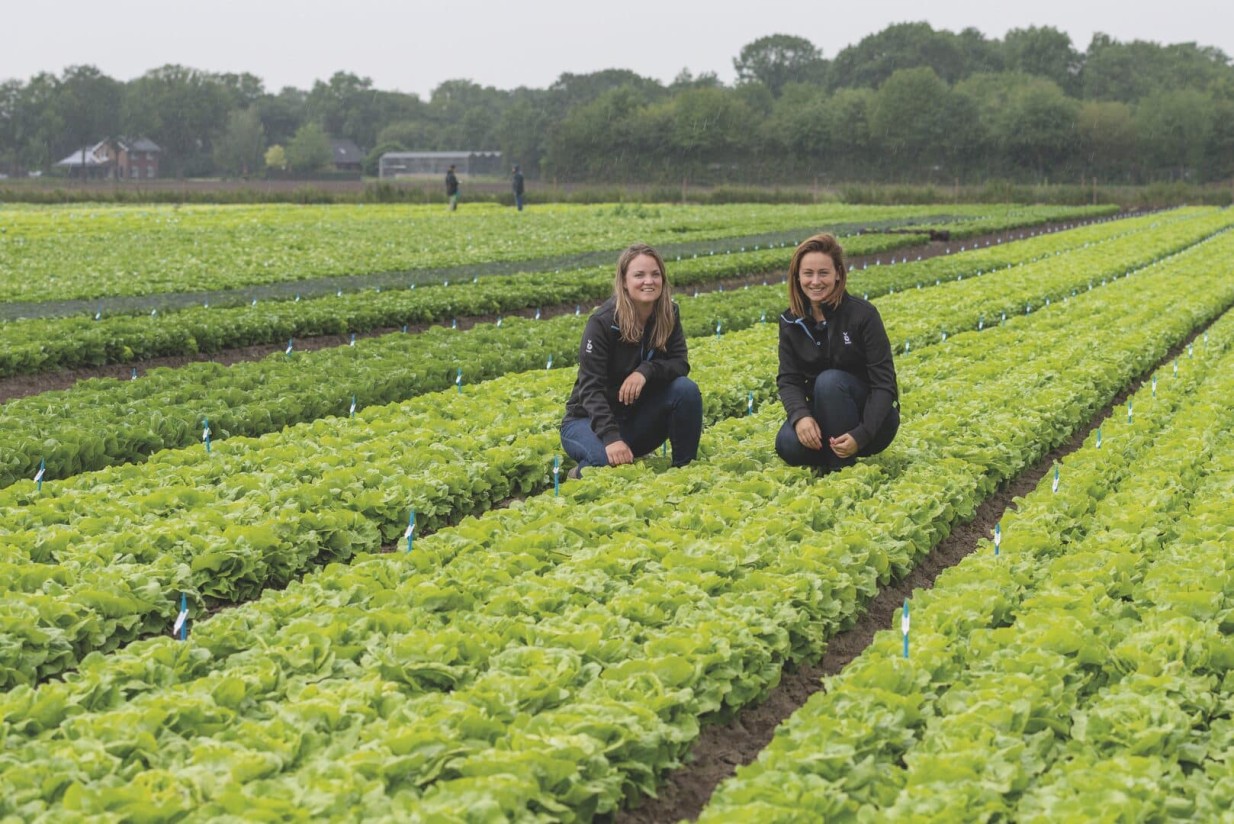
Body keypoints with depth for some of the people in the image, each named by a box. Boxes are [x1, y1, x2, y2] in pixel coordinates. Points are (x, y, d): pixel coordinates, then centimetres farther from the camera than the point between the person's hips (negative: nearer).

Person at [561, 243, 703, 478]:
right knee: (612, 461, -37)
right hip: (591, 420, -5)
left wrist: (646, 370, -32)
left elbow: (680, 364, -10)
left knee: (686, 389, -21)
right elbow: (590, 388, -26)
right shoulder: (603, 322, -21)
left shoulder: (668, 315, -5)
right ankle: (581, 474, -2)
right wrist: (611, 438, -40)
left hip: (638, 419, 5)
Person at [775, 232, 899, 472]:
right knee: (787, 444, -29)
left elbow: (884, 383, -18)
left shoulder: (862, 314, -15)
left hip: (871, 421, -3)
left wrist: (860, 436, -31)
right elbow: (788, 379, -7)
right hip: (825, 420, 3)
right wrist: (800, 415, -30)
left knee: (829, 380, -32)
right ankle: (834, 451, 3)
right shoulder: (791, 322, -1)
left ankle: (844, 467, -20)